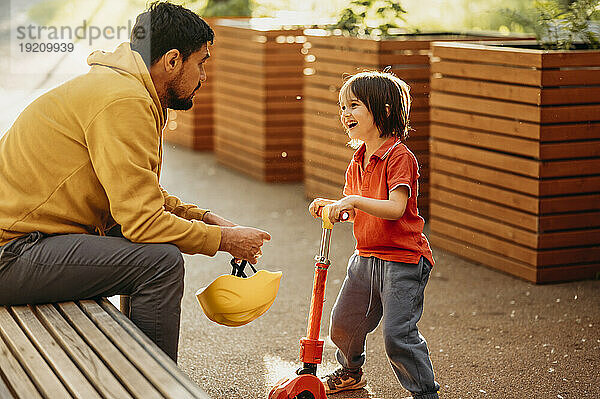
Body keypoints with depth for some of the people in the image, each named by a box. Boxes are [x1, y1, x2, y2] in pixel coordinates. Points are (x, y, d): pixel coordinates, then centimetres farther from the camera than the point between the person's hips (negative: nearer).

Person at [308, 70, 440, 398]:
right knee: (343, 323, 17)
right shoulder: (358, 161, 10)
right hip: (366, 257, 9)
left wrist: (354, 201, -31)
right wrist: (331, 206, -1)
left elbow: (395, 208, -27)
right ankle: (350, 372, 45)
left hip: (401, 261, -8)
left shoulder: (399, 156, -17)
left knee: (398, 334, -11)